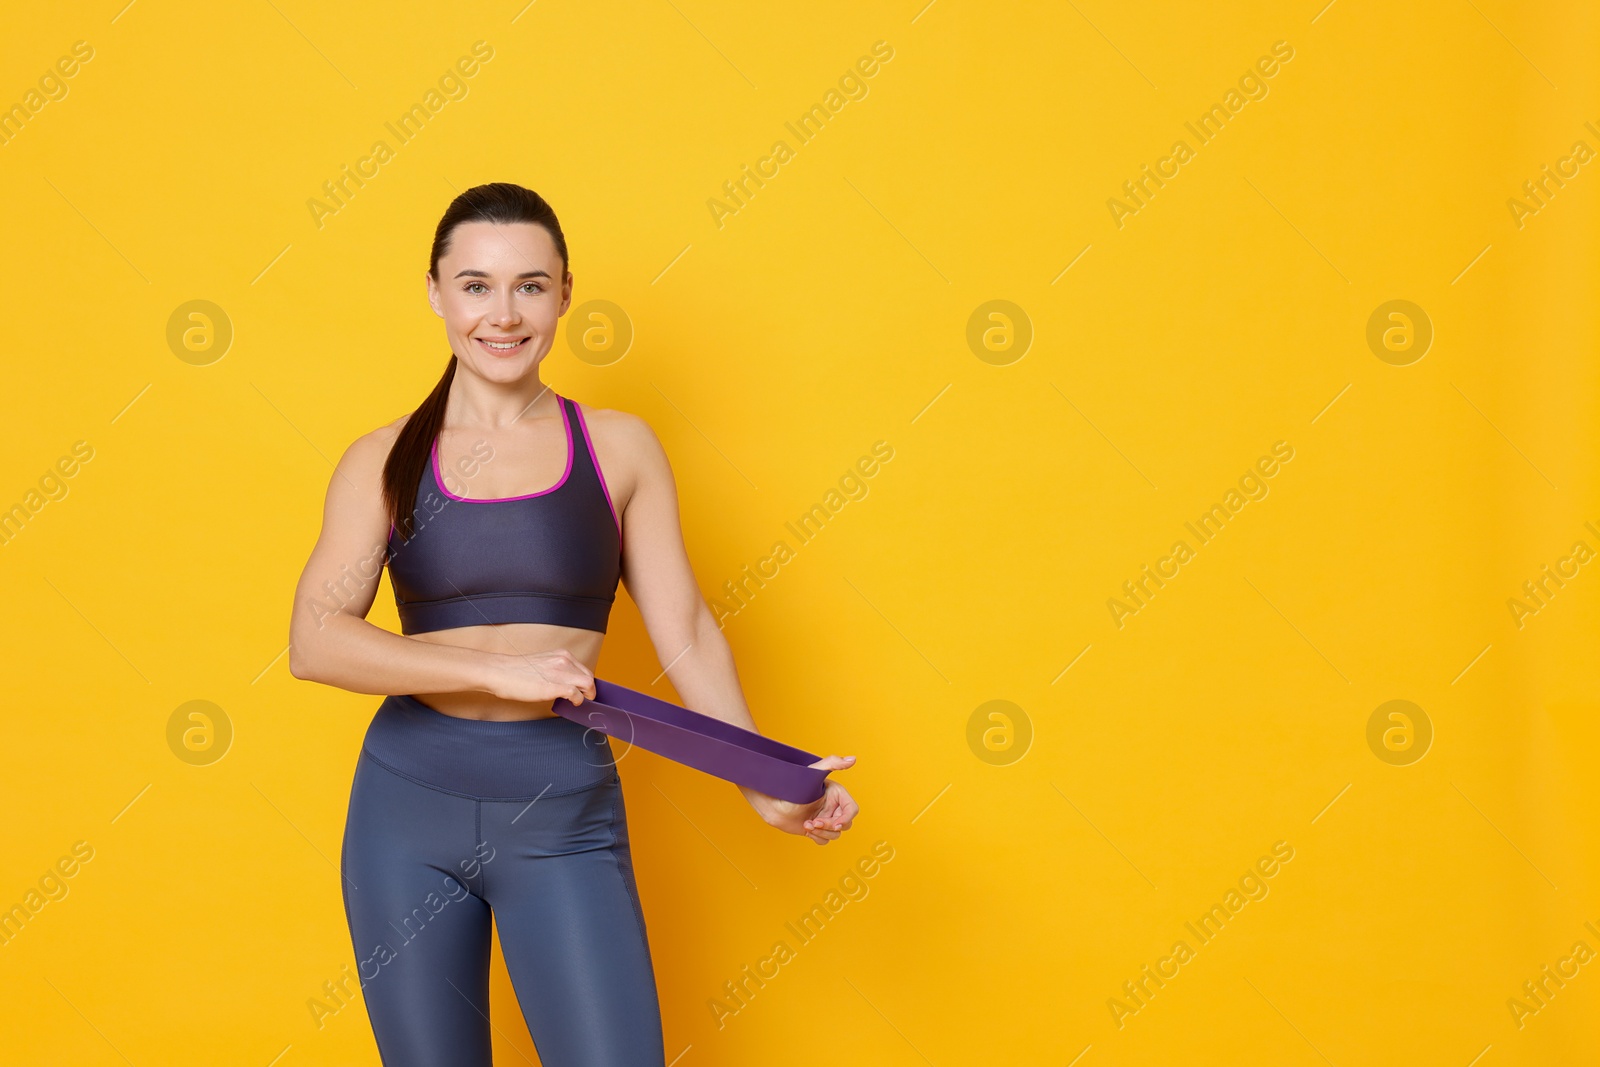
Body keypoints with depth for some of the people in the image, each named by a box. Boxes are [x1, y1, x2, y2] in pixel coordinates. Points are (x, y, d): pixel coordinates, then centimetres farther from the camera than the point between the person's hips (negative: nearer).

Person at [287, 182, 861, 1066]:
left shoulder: (618, 448, 4)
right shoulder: (385, 461, 3)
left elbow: (684, 632, 3)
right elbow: (315, 639, -9)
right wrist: (497, 670, -17)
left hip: (564, 814, 0)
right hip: (408, 803, 1)